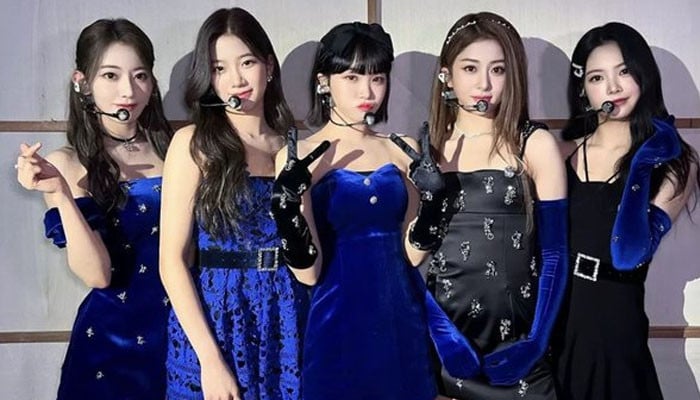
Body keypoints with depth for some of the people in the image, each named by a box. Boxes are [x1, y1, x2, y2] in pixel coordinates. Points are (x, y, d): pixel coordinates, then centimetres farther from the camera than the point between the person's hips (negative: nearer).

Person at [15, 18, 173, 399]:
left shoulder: (172, 146, -1)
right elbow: (97, 274, -18)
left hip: (184, 325, 3)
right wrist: (61, 193, -27)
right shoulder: (69, 164, -8)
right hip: (113, 336, -3)